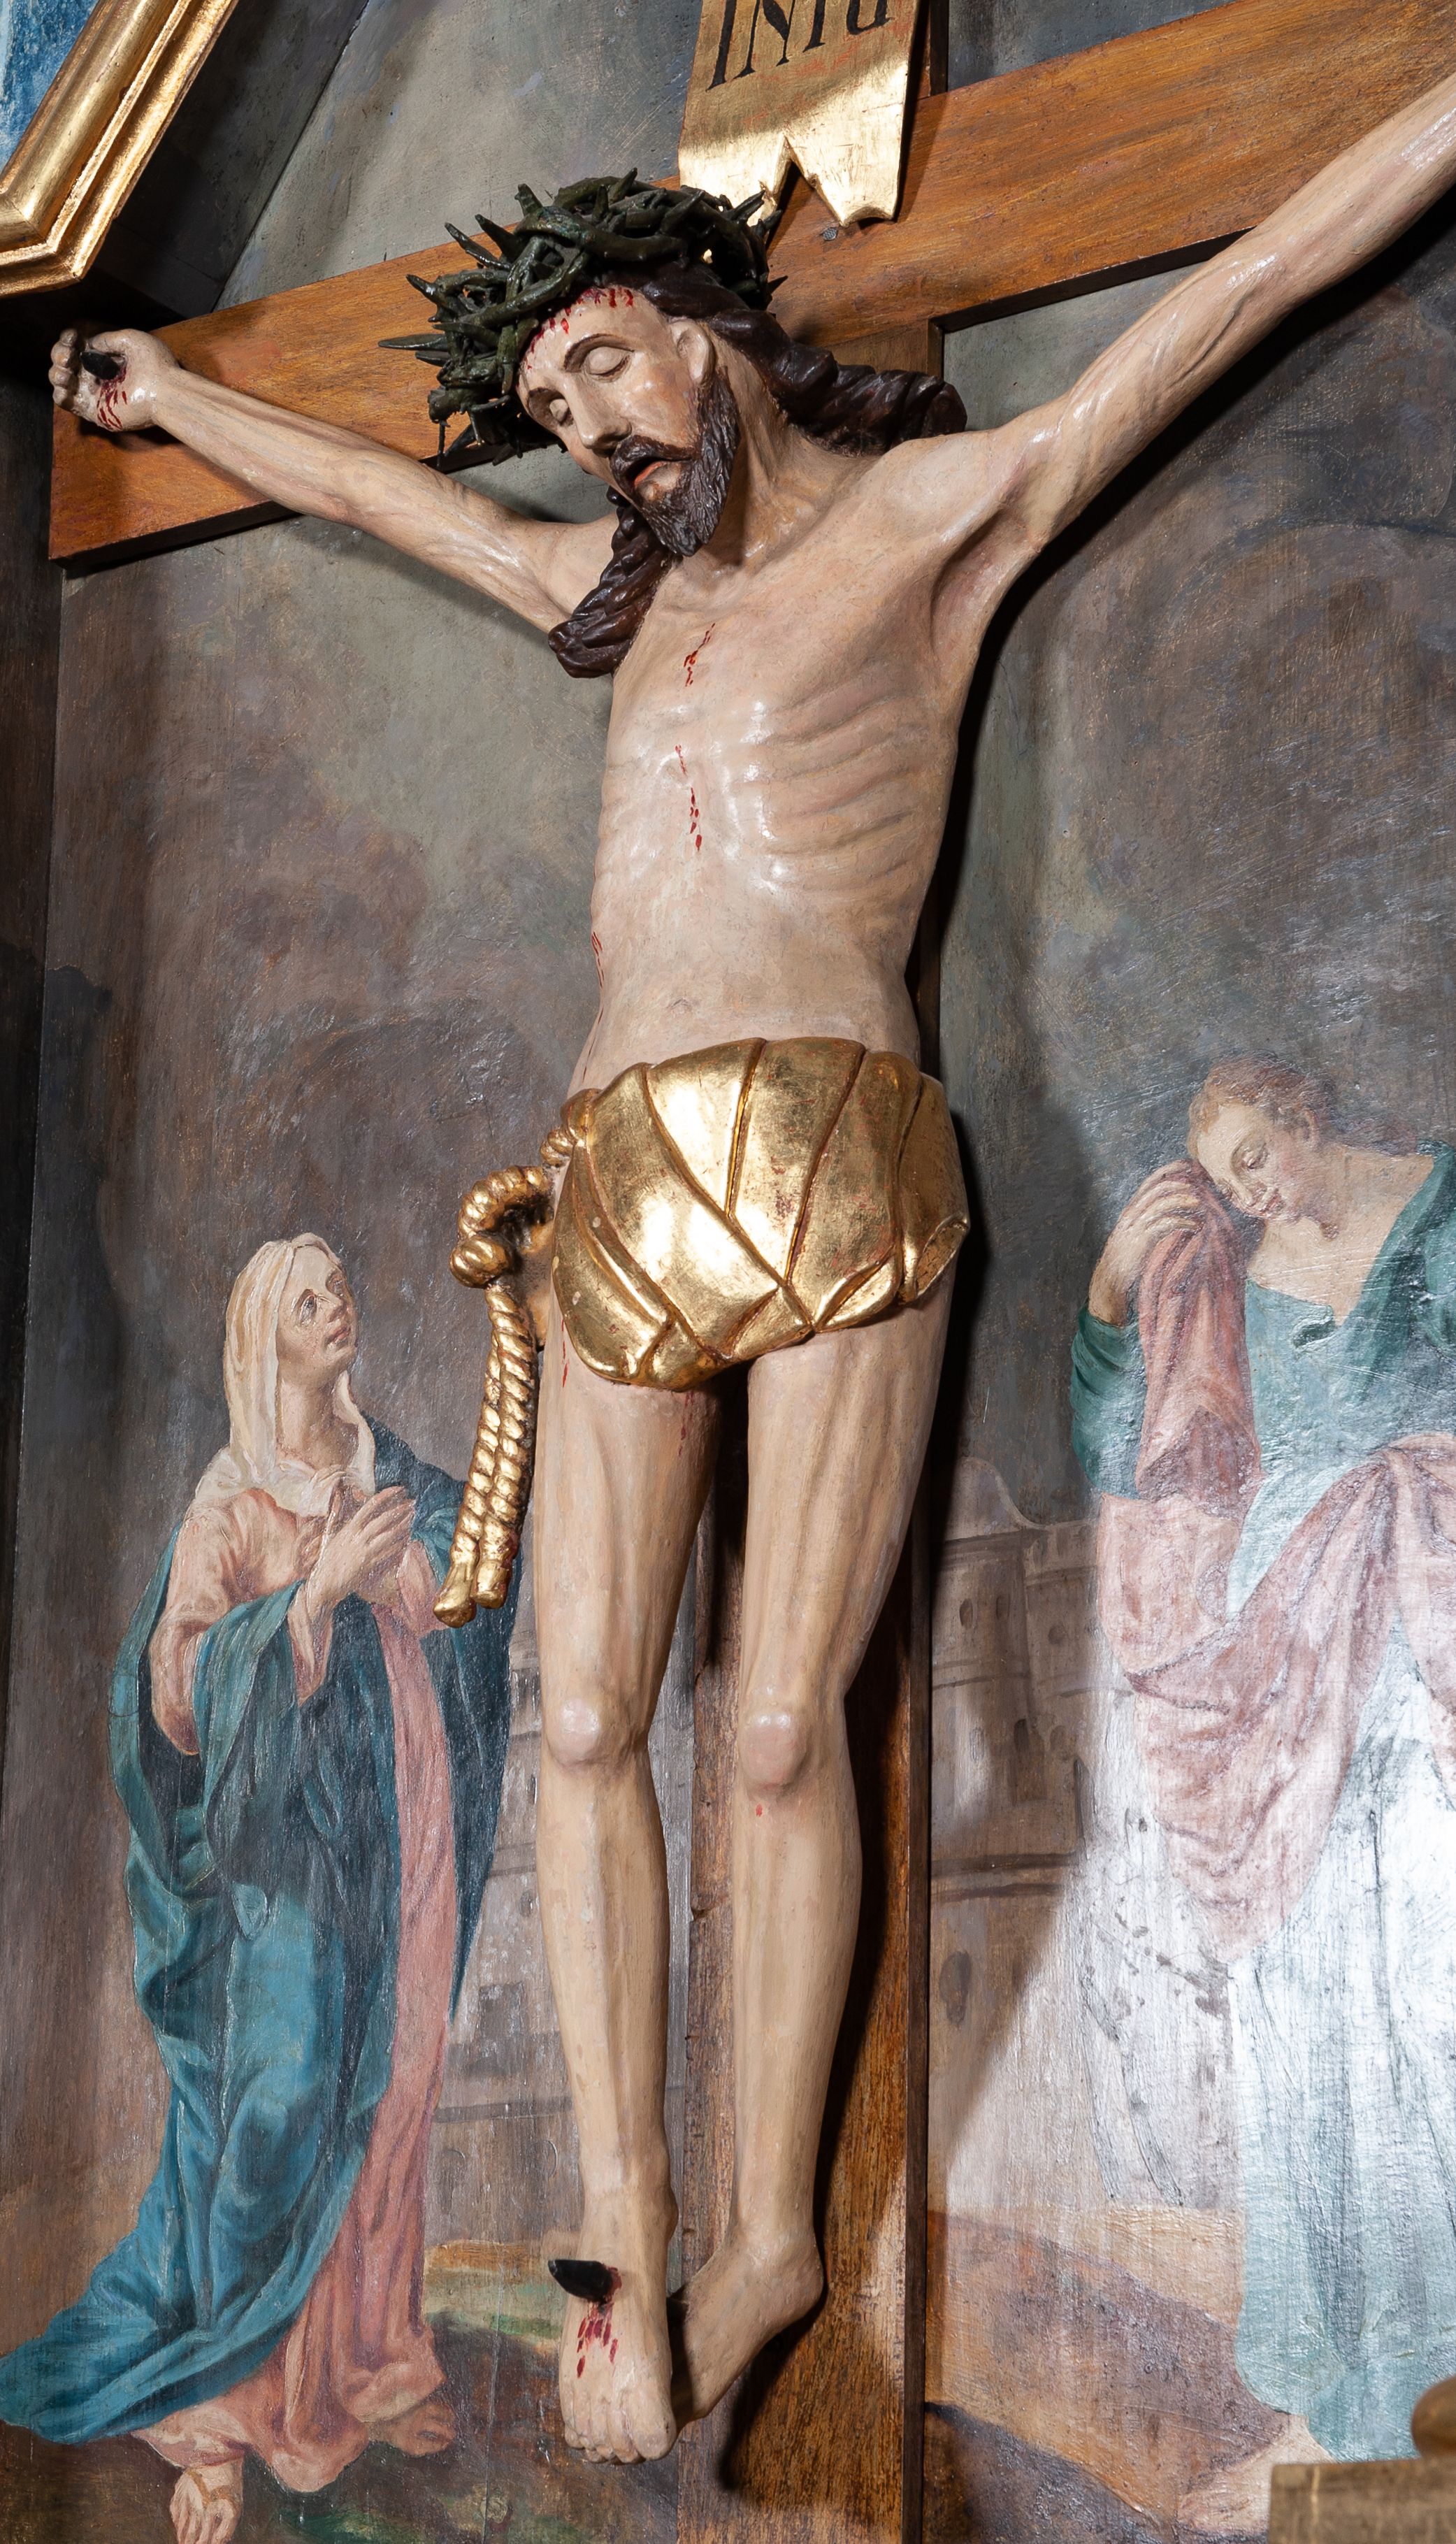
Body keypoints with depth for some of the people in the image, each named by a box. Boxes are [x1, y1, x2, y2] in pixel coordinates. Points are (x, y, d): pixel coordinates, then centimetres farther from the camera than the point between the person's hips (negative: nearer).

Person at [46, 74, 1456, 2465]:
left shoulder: (924, 511, 11)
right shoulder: (620, 586, 25)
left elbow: (1254, 277, 9)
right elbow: (366, 484, 41)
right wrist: (172, 397, 53)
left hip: (834, 1161, -5)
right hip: (624, 1189, 6)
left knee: (785, 1732, -6)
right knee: (584, 1723, -2)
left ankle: (771, 2228, 6)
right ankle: (626, 2228, 3)